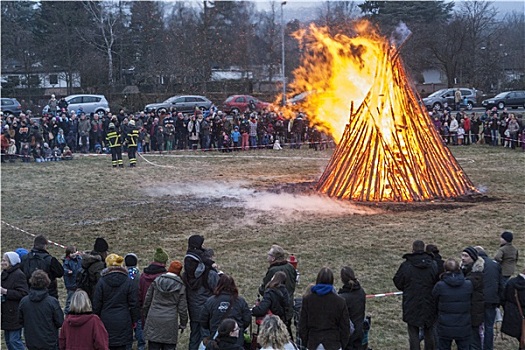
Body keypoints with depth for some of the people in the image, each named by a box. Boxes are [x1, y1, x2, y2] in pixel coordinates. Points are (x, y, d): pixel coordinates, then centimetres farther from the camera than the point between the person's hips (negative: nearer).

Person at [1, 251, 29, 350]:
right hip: (6, 314, 10)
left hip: (15, 315, -9)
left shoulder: (19, 275, -16)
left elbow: (23, 294, -23)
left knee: (14, 340, -7)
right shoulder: (4, 274, 14)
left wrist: (5, 291, -23)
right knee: (8, 340, 15)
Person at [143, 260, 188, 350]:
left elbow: (147, 300, 8)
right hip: (170, 322, -1)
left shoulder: (156, 281, 3)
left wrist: (146, 315, 21)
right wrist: (183, 324, 13)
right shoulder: (181, 286, -2)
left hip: (154, 321, 2)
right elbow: (182, 308, 0)